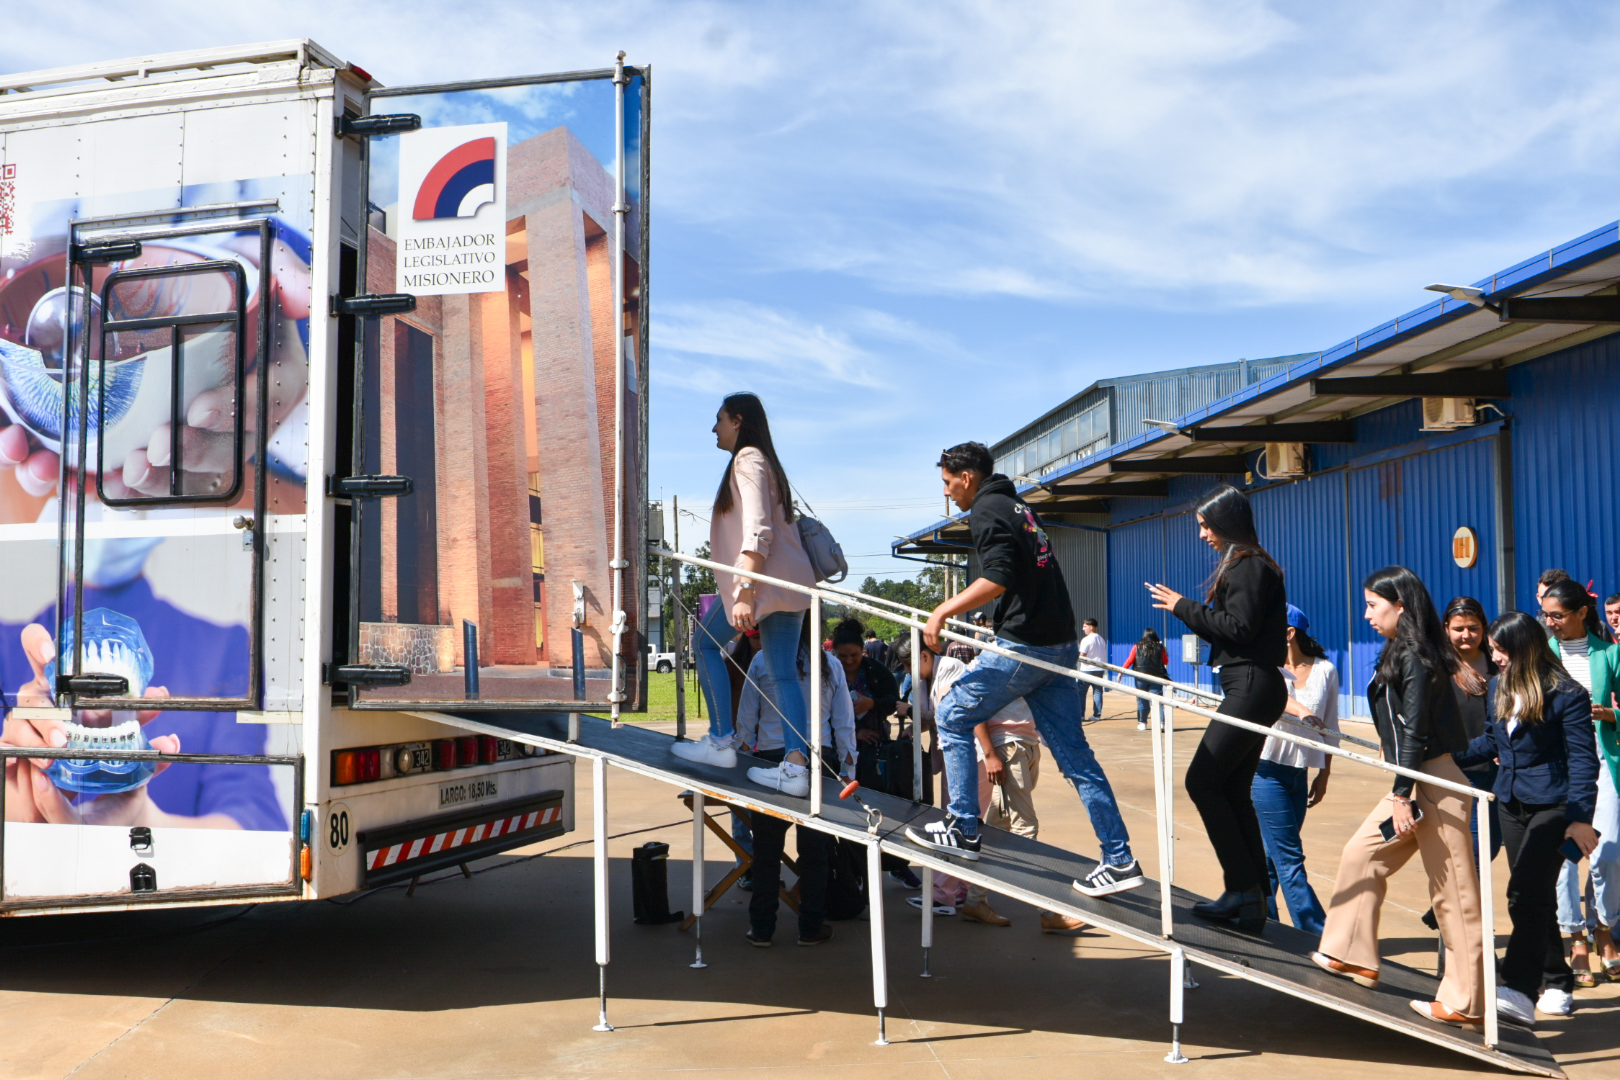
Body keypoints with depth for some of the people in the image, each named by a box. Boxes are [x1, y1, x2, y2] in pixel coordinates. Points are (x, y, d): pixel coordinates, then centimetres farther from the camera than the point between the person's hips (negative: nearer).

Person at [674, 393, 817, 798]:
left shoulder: (747, 459, -7)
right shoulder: (762, 461, 22)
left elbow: (758, 531, -19)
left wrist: (745, 593, -25)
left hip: (765, 579, -9)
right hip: (790, 582, 9)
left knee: (707, 641, 5)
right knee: (783, 674, 4)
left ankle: (721, 741, 4)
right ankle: (795, 767, -3)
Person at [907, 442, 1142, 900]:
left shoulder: (987, 510, -7)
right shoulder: (1019, 506, 21)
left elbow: (998, 579, -20)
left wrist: (944, 611, -13)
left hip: (1023, 646, -9)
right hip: (1060, 646, 9)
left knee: (952, 718, 6)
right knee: (1074, 754, 8)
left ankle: (963, 831, 8)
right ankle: (1119, 860, 8)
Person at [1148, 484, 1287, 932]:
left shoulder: (1250, 567, -11)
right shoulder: (1241, 565, 20)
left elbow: (1239, 628, -19)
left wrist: (1185, 607, -12)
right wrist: (1187, 611, 12)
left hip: (1252, 686, -11)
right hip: (1249, 688, 11)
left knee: (1202, 781, -10)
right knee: (1233, 791, 9)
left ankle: (1243, 887, -6)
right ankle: (1253, 899, 11)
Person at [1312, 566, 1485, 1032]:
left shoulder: (1417, 660, -15)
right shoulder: (1400, 654, 13)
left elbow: (1415, 732, -18)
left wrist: (1402, 796, -17)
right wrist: (1401, 792, 23)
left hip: (1436, 783, -10)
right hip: (1416, 781, 10)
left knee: (1452, 892, -3)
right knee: (1362, 855, 14)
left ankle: (1466, 1004, 5)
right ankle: (1352, 955, 23)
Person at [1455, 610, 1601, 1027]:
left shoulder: (1567, 695, -13)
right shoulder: (1499, 687, 7)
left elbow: (1582, 760, -13)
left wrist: (1580, 817, -20)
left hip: (1553, 804, -7)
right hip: (1512, 802, 7)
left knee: (1525, 892, -17)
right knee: (1536, 897, 13)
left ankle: (1519, 993, -20)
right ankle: (1557, 983, 26)